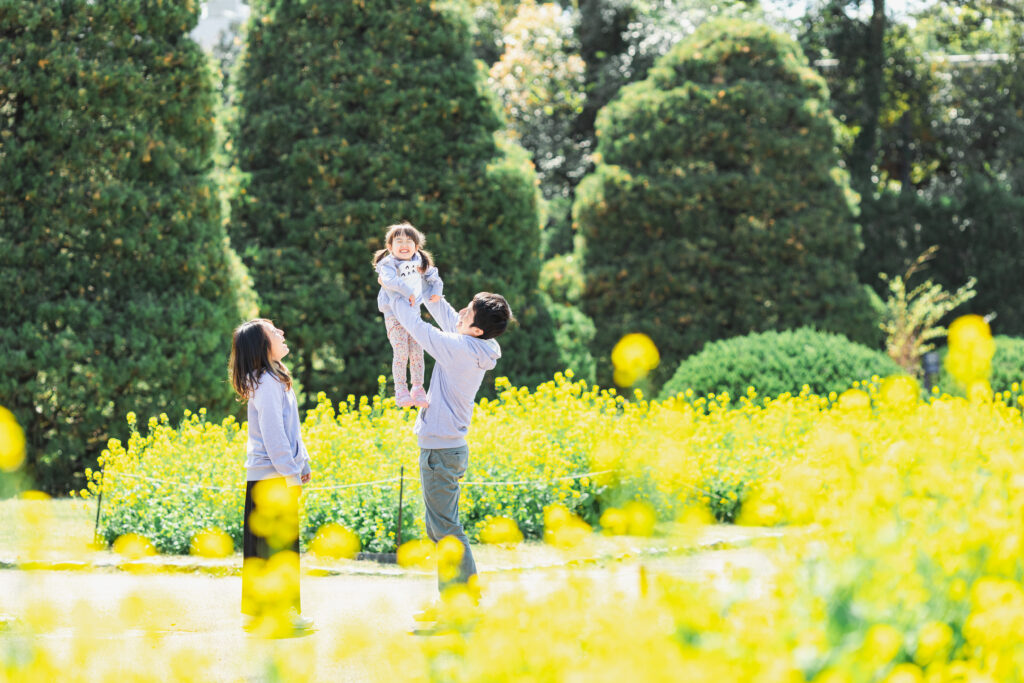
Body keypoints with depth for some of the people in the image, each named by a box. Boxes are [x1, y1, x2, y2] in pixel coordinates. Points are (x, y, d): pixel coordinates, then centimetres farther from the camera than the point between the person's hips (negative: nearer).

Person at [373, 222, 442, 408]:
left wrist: (436, 290, 6)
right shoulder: (388, 265, -14)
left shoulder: (419, 263, 5)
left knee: (417, 352, 1)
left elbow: (433, 276, 22)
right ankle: (400, 390, -4)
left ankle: (418, 389, 14)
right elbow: (390, 280, -35)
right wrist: (407, 291, -38)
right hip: (394, 314, -5)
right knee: (401, 352, -14)